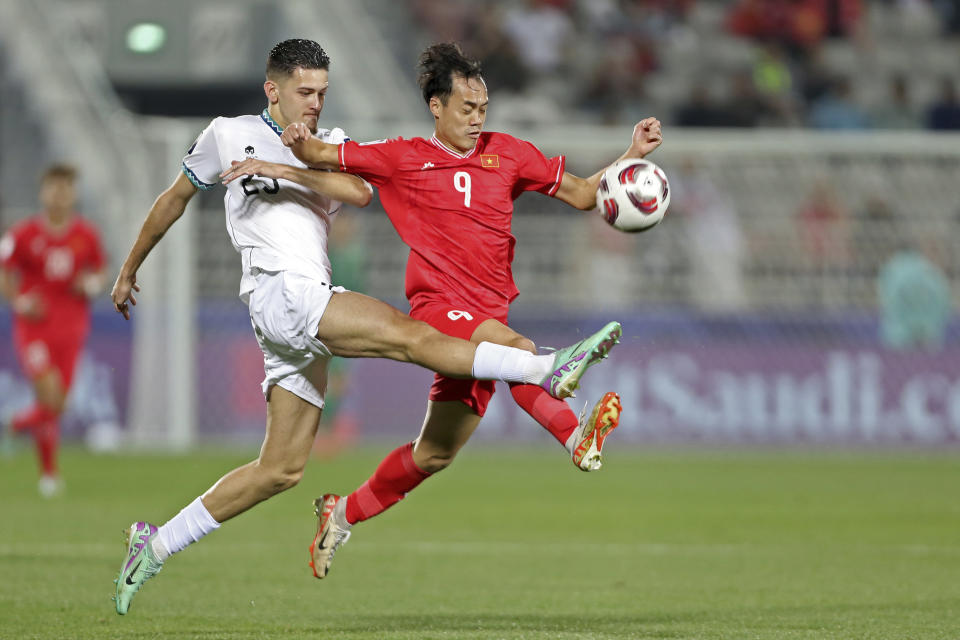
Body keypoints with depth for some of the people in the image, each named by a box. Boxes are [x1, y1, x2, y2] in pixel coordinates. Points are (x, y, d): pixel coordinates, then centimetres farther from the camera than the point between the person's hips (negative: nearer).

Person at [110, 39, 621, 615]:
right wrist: (130, 268, 30)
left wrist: (297, 165, -10)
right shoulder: (229, 135, 10)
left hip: (312, 302, 7)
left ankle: (156, 545, 12)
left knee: (281, 470, 5)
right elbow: (174, 200, 23)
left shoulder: (329, 145, 21)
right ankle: (549, 370, -36)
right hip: (281, 291, -7)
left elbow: (361, 193, -2)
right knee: (410, 334, -22)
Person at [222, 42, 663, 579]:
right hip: (439, 308, -5)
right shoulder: (404, 159, 5)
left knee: (435, 453, 8)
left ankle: (345, 514, 25)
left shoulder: (507, 153, 14)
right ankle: (577, 435, -53)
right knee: (518, 349, -36)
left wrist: (633, 156, 3)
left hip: (485, 320, 5)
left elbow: (583, 194, 15)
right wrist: (298, 147, -13)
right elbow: (326, 157, 8)